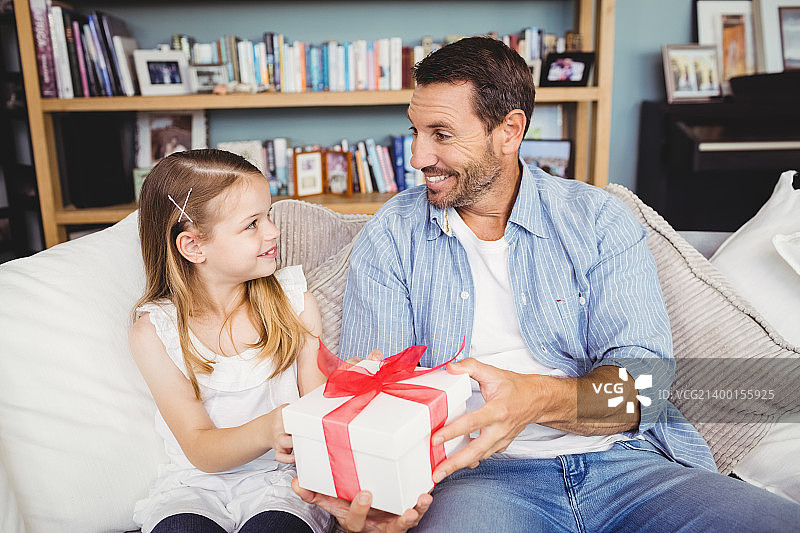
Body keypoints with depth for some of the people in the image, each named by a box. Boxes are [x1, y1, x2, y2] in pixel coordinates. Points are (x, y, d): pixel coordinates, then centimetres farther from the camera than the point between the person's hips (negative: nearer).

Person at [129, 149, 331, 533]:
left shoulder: (293, 299, -2)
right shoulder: (153, 331, -6)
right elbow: (199, 450, -11)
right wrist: (266, 431, -31)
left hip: (280, 477, 1)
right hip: (196, 483, 0)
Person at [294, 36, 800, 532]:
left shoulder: (599, 220, 4)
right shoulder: (390, 238, 4)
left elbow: (645, 378, -5)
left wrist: (535, 397, -26)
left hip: (623, 459, 3)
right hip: (478, 474, -2)